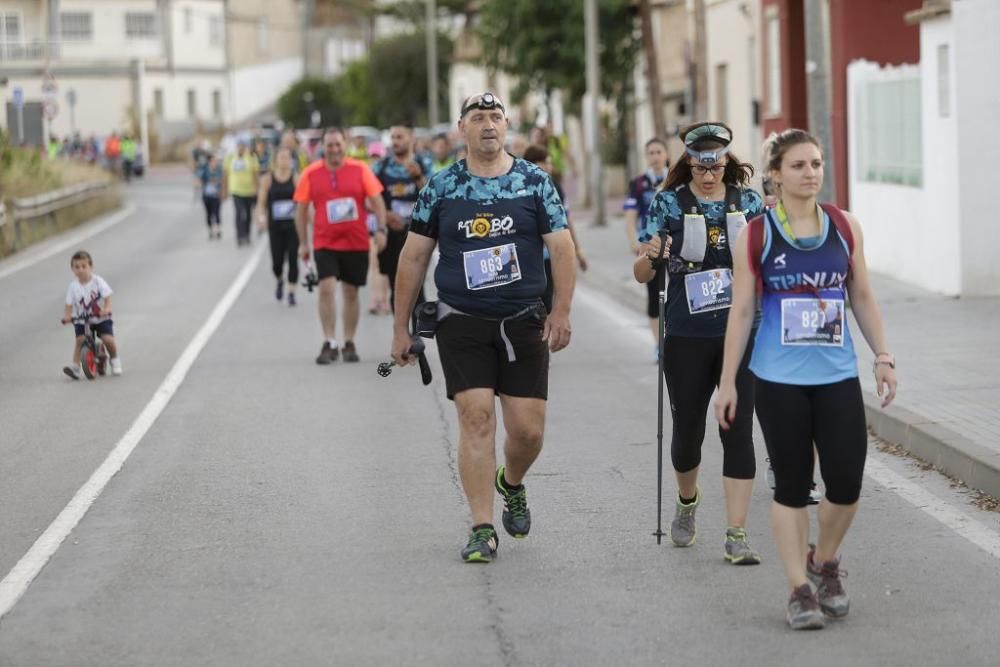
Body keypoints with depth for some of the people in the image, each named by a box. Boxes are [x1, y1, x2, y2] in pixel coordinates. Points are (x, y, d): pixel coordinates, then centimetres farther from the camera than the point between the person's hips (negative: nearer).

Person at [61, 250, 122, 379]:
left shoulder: (98, 281, -9)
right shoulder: (73, 287, -5)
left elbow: (107, 298, -15)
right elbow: (69, 305, -7)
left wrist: (106, 309, -34)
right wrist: (67, 316, -26)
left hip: (101, 319, -2)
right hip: (82, 320, 2)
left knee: (108, 338, -17)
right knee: (79, 339, -19)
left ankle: (114, 359, 11)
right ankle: (76, 367, -15)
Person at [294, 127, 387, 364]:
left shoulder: (360, 170, -2)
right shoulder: (311, 174, -1)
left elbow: (376, 200, 1)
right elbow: (301, 209, 6)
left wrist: (381, 229, -11)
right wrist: (303, 242, 5)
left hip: (356, 243, 1)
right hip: (325, 243, -1)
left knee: (351, 292, 9)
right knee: (326, 288, -14)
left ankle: (349, 343, 21)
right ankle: (330, 344, -8)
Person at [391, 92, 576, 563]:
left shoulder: (535, 182, 3)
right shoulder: (440, 188, 3)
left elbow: (561, 247, 2)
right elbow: (414, 257, 7)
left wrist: (561, 312, -7)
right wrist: (401, 327, 5)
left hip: (524, 323, 1)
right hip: (462, 324, -1)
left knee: (528, 429, 1)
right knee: (476, 419, -11)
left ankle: (511, 484, 35)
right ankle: (482, 529, -5)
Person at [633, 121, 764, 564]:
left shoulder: (748, 202, 5)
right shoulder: (668, 204, -1)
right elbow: (642, 275, -1)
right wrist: (649, 256, -23)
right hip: (687, 338, 0)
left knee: (738, 430, -7)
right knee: (687, 429, 7)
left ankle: (736, 536, -6)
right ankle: (687, 502, 39)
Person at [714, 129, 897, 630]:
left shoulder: (845, 227, 4)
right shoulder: (756, 236, -3)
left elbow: (862, 298, 12)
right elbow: (742, 311, 0)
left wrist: (882, 355, 6)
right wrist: (728, 382, -1)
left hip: (837, 376, 2)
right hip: (779, 381, -2)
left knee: (846, 485, -1)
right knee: (792, 487, 3)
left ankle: (824, 562, 26)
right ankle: (800, 589, 13)